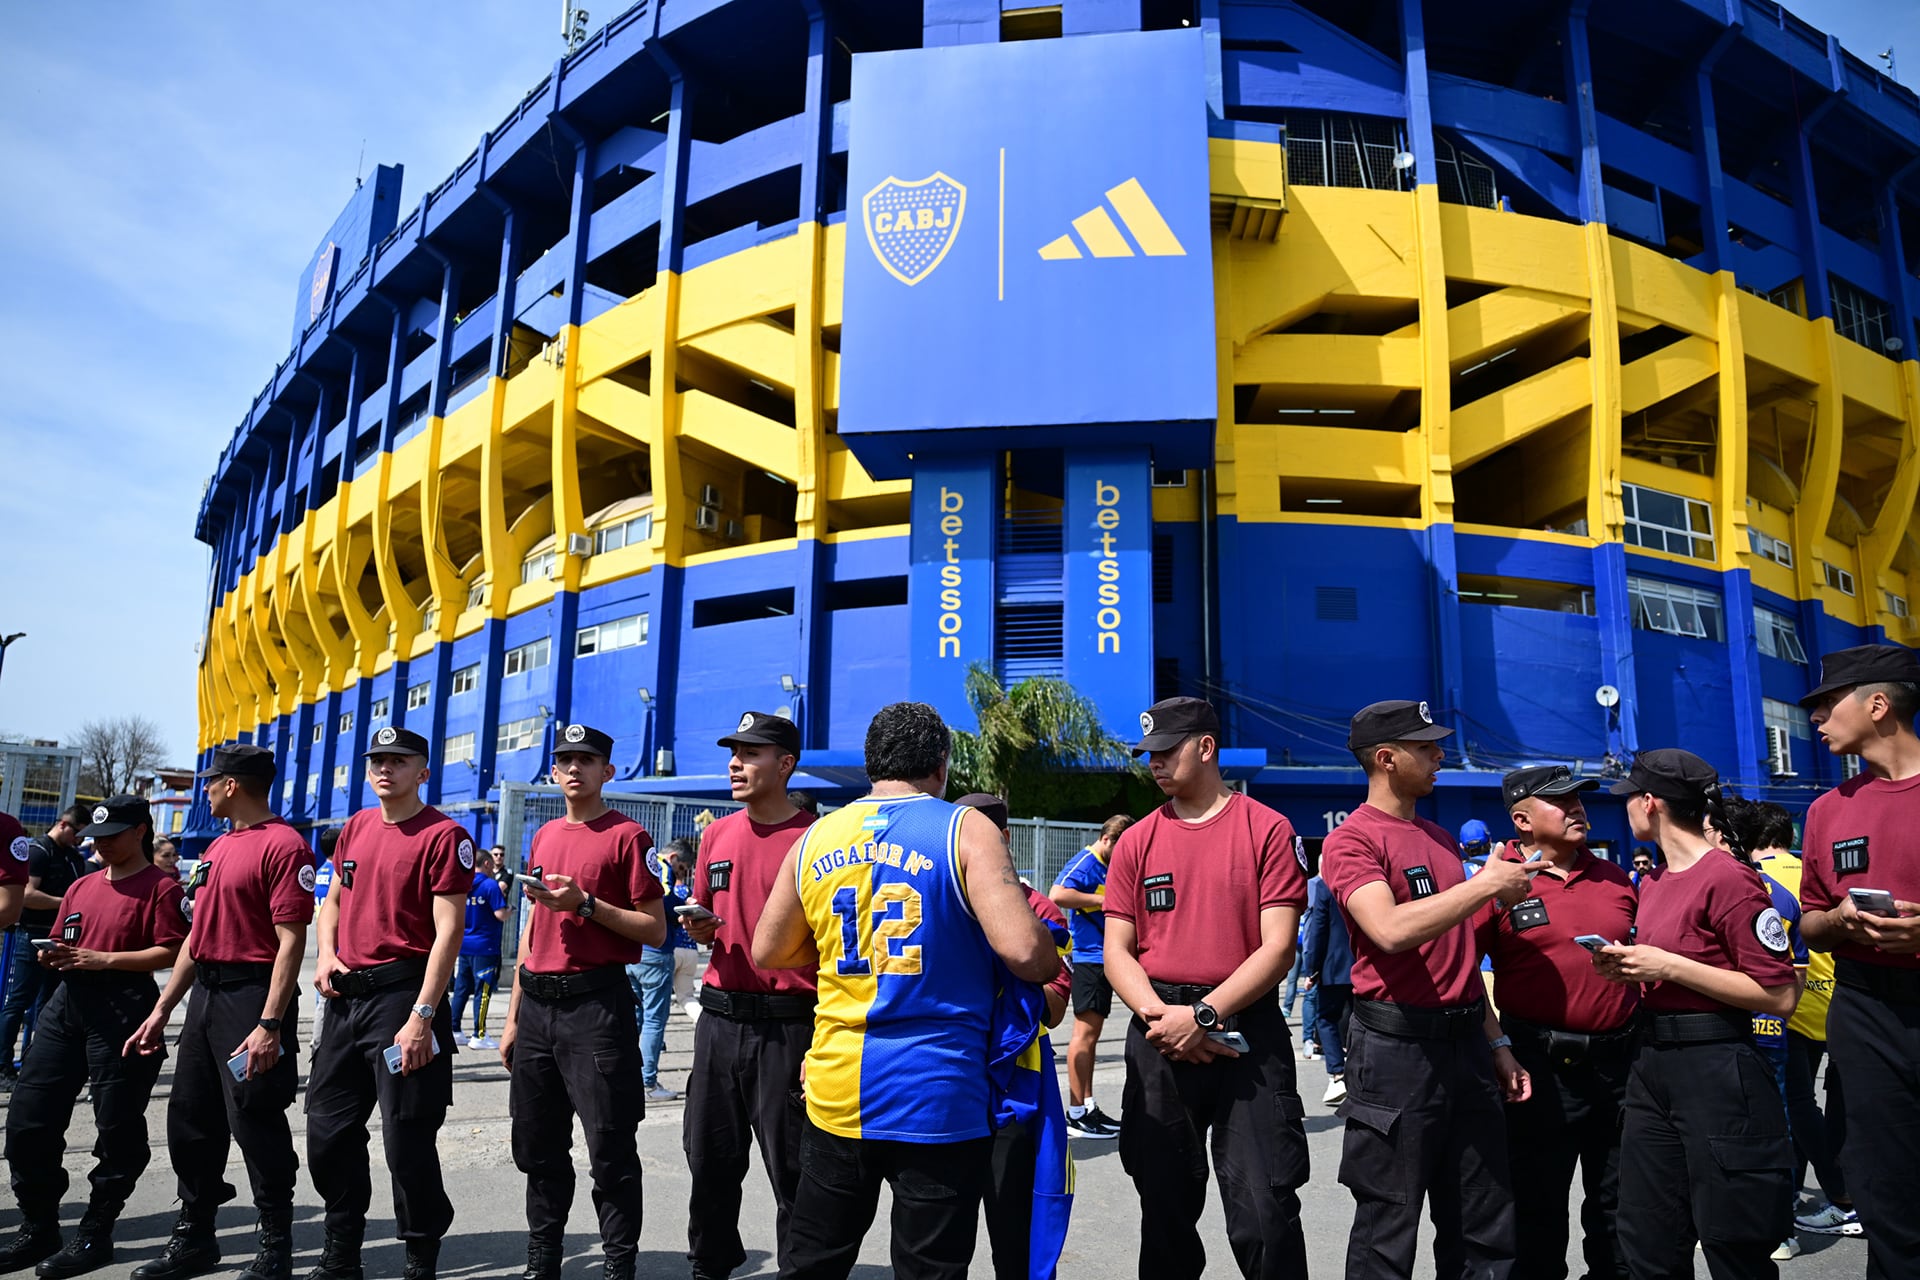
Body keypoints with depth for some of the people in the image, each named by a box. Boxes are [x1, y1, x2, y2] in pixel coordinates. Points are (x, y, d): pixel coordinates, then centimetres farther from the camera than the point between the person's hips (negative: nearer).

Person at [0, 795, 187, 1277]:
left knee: (117, 1128, 0)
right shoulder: (82, 886, 18)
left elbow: (170, 953, -13)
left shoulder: (161, 887, -5)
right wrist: (56, 956, 2)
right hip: (68, 1002, 8)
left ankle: (95, 1236, 13)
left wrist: (104, 958, -17)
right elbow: (64, 943, 24)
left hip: (123, 1007, -8)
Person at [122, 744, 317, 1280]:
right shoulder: (217, 848, 15)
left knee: (255, 1125, -3)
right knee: (190, 1119, 16)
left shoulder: (283, 844, -15)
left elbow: (291, 940, -20)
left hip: (252, 995, -9)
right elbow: (197, 935, 20)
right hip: (204, 993, 9)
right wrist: (161, 1011, 18)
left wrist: (270, 1025, -24)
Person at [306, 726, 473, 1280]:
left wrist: (422, 1016, -20)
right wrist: (326, 956, 4)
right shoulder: (356, 827, 12)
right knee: (328, 1131, 15)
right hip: (345, 997, 8)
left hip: (403, 994, -7)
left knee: (407, 1141, -1)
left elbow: (448, 931, -15)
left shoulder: (444, 835, -11)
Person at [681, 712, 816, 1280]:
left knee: (793, 1171, 3)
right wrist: (701, 928, -4)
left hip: (788, 1025, -6)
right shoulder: (717, 834, 10)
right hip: (719, 1019, 6)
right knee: (710, 1159, 16)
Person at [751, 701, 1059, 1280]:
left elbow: (768, 953, 14)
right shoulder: (965, 830, -8)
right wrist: (1053, 964, 3)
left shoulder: (815, 838, 5)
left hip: (837, 1094, 4)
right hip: (938, 1097, -4)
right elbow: (1024, 952, -19)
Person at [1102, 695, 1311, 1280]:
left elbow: (1277, 948, -8)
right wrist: (1159, 1014, -12)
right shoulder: (1136, 841, 8)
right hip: (1159, 1037, 4)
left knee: (1265, 1214, -4)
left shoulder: (1268, 830, -2)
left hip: (1248, 1030, -3)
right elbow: (1117, 951, 6)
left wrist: (1203, 1014, -16)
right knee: (1165, 1207, 14)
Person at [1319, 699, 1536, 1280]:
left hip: (1466, 1045, 7)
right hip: (1398, 1048, -7)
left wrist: (1495, 1042, 17)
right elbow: (1392, 931, -26)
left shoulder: (1441, 839, 14)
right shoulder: (1351, 840, -10)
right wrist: (1486, 883, -18)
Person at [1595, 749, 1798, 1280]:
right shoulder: (1653, 885, 12)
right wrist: (1629, 967, 3)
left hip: (1715, 1070, -8)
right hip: (1652, 1063, 8)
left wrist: (1669, 965, -18)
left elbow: (1779, 995, -16)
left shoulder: (1727, 878, -13)